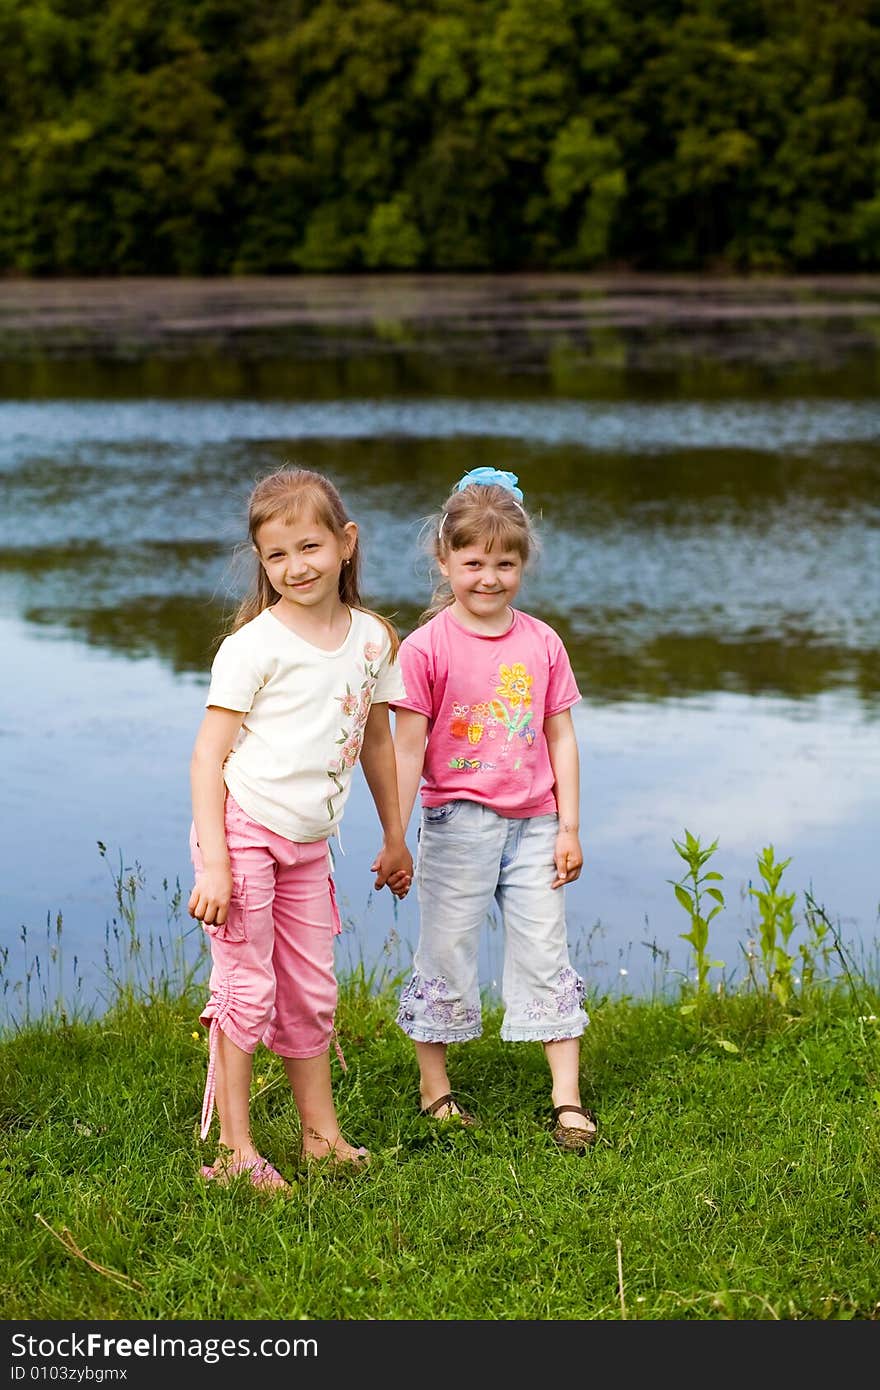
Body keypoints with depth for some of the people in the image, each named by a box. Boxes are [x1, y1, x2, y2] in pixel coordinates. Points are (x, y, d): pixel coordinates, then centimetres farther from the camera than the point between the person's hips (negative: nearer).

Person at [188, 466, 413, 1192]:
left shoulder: (372, 637, 5)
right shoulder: (255, 644, -12)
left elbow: (377, 739, 18)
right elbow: (209, 754, -12)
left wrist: (395, 838, 23)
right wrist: (215, 862, -19)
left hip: (309, 845, 5)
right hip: (242, 830, -5)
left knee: (311, 992, 13)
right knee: (246, 988, -2)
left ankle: (322, 1132, 25)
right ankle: (235, 1148, 5)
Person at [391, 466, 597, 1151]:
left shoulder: (542, 643, 4)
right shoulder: (427, 647, -7)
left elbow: (561, 737, 8)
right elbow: (407, 746, -8)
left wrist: (569, 827, 5)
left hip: (533, 825, 3)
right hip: (458, 823, -3)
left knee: (546, 951, 5)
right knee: (446, 953, 5)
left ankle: (568, 1098, 10)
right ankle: (434, 1086, 20)